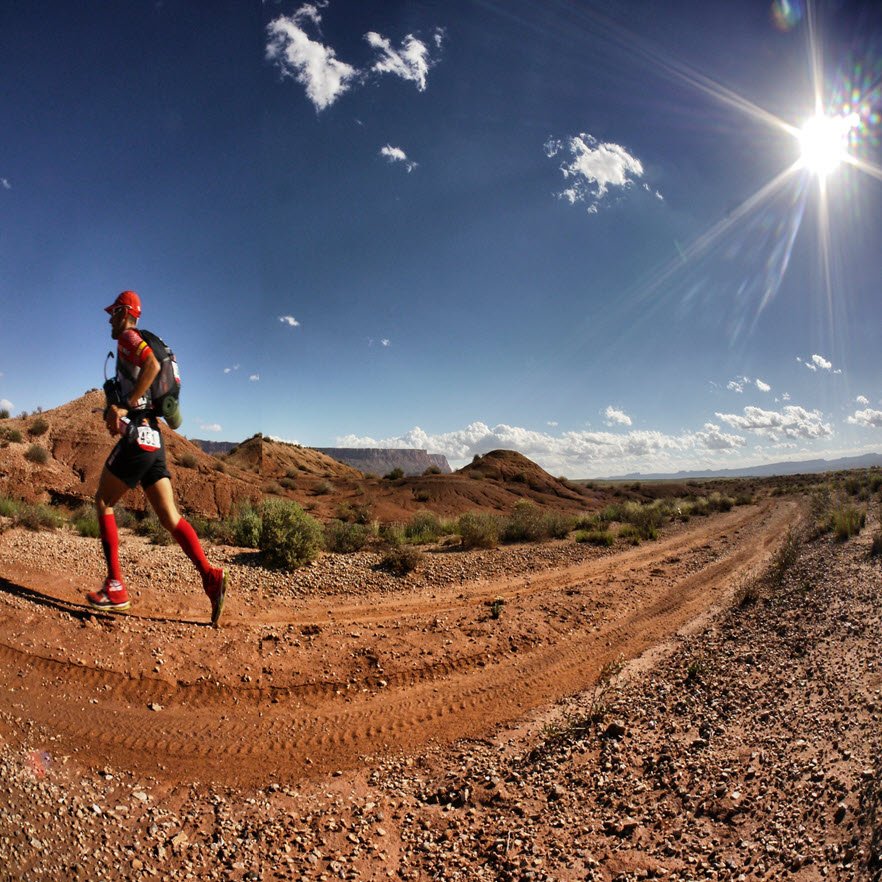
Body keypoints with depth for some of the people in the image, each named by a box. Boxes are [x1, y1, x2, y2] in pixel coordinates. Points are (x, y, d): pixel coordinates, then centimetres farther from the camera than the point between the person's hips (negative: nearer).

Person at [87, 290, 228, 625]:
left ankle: (116, 588, 3)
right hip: (154, 438, 8)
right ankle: (210, 576, -12)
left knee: (103, 503, 4)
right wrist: (115, 412, 9)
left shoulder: (128, 337, -2)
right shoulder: (131, 347, 28)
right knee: (169, 515, 0)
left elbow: (153, 364, -24)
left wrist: (125, 406, -18)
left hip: (138, 437, -8)